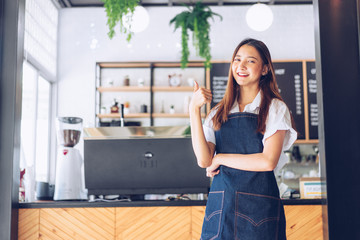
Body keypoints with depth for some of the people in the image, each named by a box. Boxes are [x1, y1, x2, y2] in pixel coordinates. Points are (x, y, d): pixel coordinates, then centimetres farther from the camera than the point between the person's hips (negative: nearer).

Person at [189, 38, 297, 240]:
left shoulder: (275, 108, 1)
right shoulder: (219, 112, 11)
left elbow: (268, 161, -11)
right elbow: (204, 160, -3)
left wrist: (220, 158, -5)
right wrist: (195, 109, -6)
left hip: (259, 207, -3)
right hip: (220, 205, 3)